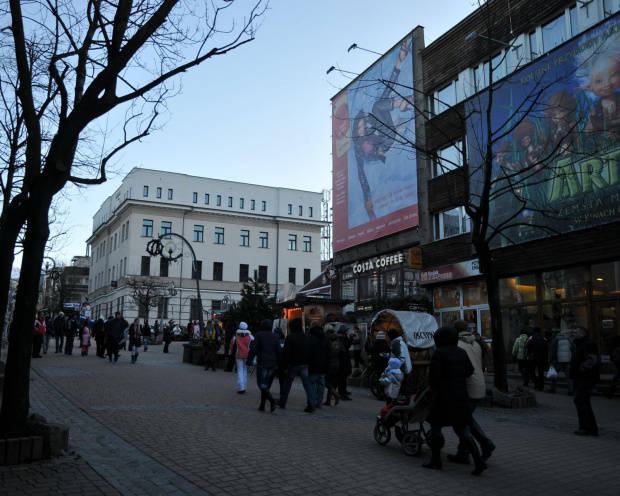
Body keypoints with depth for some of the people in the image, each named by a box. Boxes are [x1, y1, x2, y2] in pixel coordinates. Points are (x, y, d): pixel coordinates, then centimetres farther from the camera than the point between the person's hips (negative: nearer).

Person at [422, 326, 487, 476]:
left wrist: (433, 387, 2)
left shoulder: (437, 353, -10)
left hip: (443, 396, -6)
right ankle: (478, 460, -1)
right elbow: (469, 371, 4)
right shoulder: (461, 352, 8)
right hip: (461, 395, 6)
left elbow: (434, 373, -16)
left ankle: (435, 460, 14)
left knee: (435, 426, 10)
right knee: (462, 430, 10)